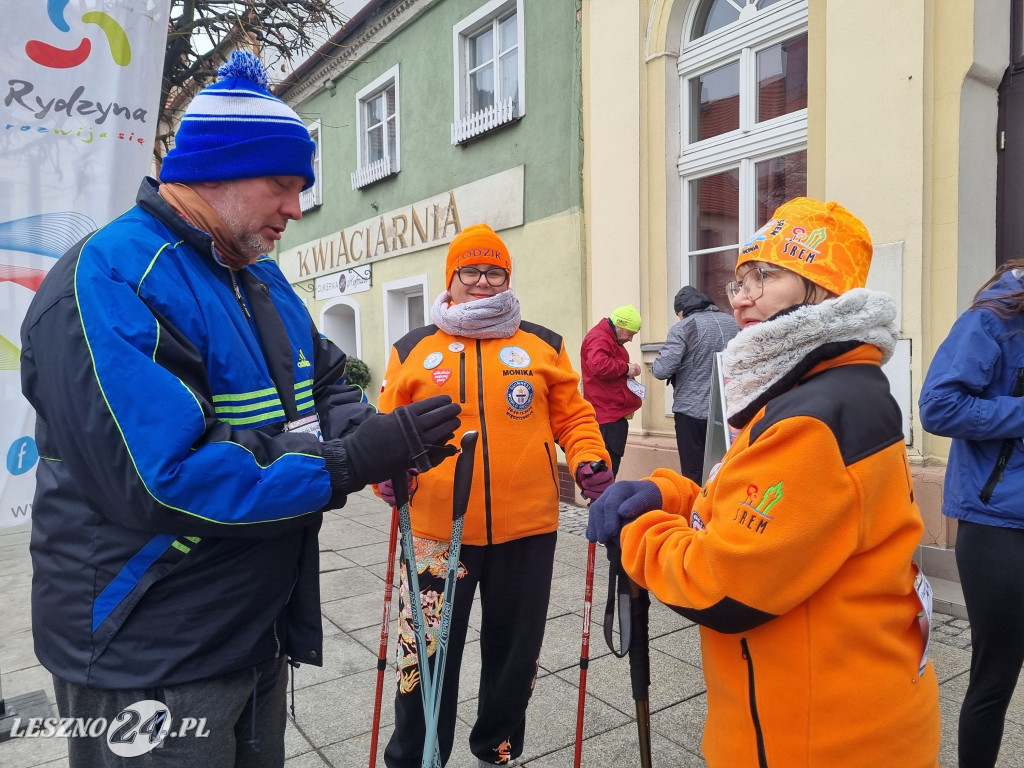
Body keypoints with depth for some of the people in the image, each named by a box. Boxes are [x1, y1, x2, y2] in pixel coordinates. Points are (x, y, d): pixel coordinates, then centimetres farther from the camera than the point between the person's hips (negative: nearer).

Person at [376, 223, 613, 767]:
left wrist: (589, 463, -9)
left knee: (514, 649, 17)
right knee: (427, 651, 8)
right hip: (438, 531, -1)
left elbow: (572, 417, 8)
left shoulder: (544, 345, 5)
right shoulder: (412, 350, 5)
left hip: (527, 529, 2)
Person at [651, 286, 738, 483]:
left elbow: (661, 370, -17)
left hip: (692, 410, -6)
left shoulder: (684, 327, -12)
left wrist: (658, 361, 4)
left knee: (694, 473, 2)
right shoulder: (731, 323, 7)